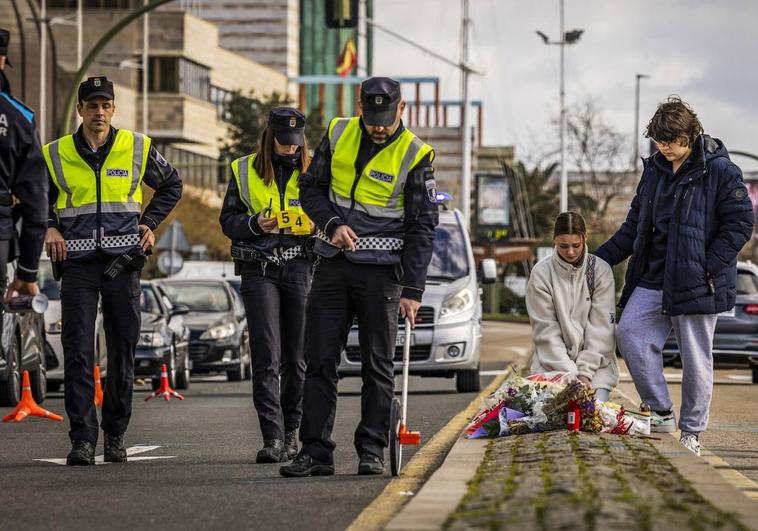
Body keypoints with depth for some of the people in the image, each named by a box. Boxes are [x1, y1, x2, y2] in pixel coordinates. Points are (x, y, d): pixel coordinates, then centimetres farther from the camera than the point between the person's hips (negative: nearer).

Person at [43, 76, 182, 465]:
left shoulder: (137, 148, 6)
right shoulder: (56, 154, 5)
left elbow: (171, 186, 21)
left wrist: (150, 222, 10)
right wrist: (49, 227, 3)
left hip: (123, 259, 1)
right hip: (77, 261, -1)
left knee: (123, 353, 4)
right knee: (78, 353, -8)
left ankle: (115, 435, 15)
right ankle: (82, 439, -8)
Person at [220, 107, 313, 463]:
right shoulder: (245, 171, 9)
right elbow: (228, 220, 9)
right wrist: (254, 224, -11)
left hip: (300, 268, 1)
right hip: (259, 269, -1)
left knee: (297, 358, 3)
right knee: (267, 357, -10)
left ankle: (291, 430, 19)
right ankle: (272, 438, -14)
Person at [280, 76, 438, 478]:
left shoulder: (415, 155, -7)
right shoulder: (339, 134, 3)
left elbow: (422, 227, -6)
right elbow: (311, 188, 11)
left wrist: (413, 290, -12)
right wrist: (332, 224, -10)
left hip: (381, 269, -3)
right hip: (333, 264, 4)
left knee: (377, 365, 1)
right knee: (319, 361, 2)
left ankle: (372, 450, 8)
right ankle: (315, 451, 4)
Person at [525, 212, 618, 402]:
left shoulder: (601, 270, -2)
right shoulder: (541, 273, -3)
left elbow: (601, 328, -5)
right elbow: (546, 330, -6)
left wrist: (585, 373, -14)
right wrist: (569, 374, -15)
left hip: (595, 362, 0)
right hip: (552, 362, 0)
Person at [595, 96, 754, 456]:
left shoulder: (719, 171, -7)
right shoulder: (654, 170, 13)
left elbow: (740, 223, -8)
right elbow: (634, 227, 20)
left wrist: (707, 266, -16)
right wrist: (601, 258, 11)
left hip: (696, 283, -6)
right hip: (654, 278, 6)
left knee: (696, 356, 0)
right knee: (630, 333, -8)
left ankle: (691, 432, 12)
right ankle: (660, 412, 2)